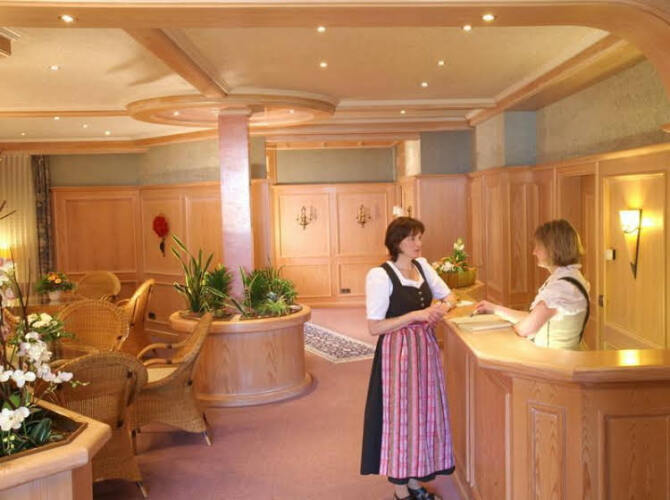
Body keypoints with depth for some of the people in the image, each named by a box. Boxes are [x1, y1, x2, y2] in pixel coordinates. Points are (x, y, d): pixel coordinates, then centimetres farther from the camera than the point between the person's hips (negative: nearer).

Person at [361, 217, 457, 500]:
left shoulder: (422, 266, 5)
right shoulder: (380, 275, -16)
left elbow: (449, 296, 16)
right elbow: (375, 327, -18)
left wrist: (442, 308, -7)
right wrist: (417, 315, -21)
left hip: (426, 349, 7)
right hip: (398, 352, -7)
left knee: (424, 413, 14)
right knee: (401, 415, 3)